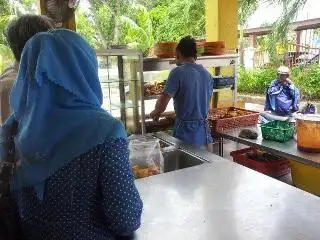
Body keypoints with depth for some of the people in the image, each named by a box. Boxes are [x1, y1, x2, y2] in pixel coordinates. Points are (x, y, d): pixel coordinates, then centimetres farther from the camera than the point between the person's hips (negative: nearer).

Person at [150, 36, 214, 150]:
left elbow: (162, 104, -19)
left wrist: (155, 113, 1)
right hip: (204, 131, 6)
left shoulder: (178, 72, -14)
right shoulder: (207, 73, 5)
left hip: (185, 130, -5)